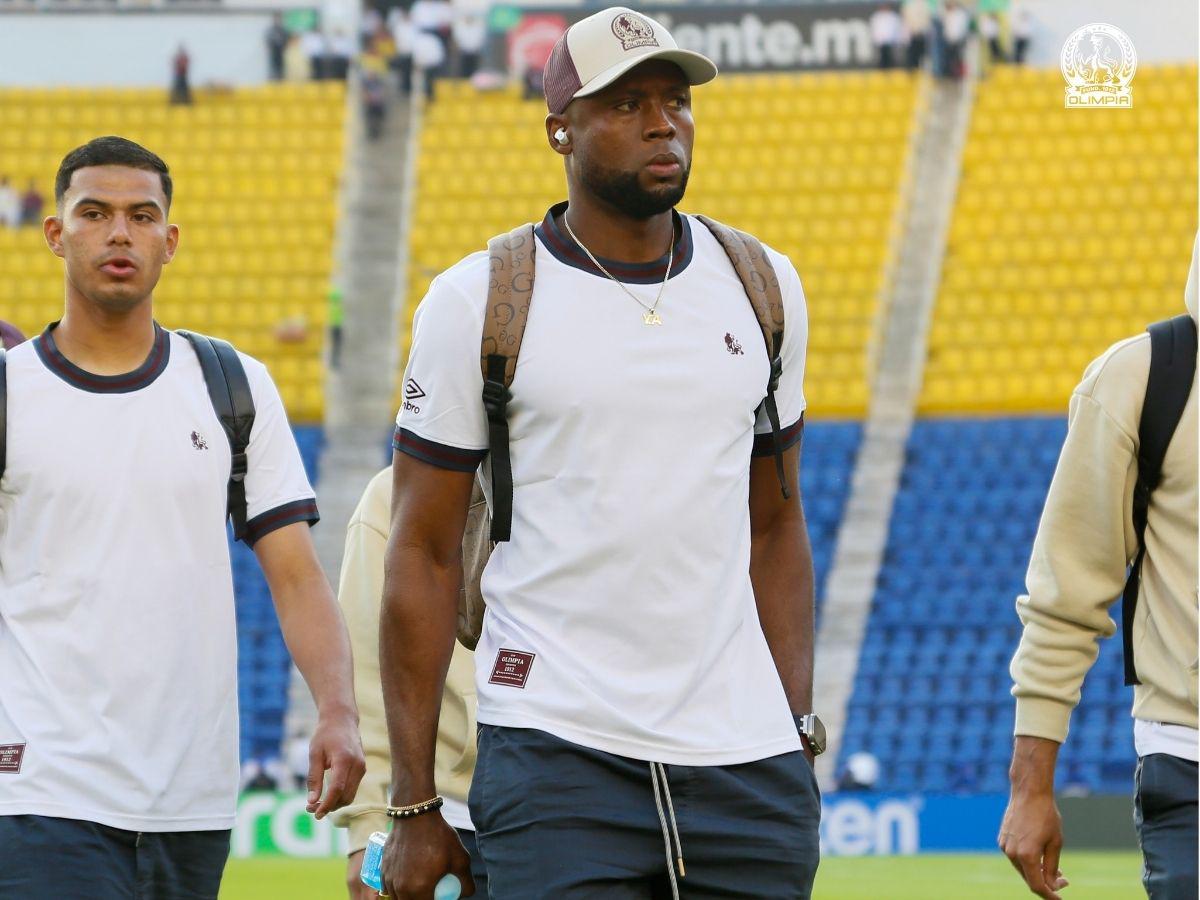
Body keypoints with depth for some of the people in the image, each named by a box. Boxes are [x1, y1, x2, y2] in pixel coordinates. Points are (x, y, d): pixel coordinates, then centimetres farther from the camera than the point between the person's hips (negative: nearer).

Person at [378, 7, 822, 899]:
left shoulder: (762, 287, 11)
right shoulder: (477, 302, -1)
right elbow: (424, 555, 0)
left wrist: (799, 731, 9)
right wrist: (414, 806, -3)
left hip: (742, 757, 4)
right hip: (557, 757, -4)